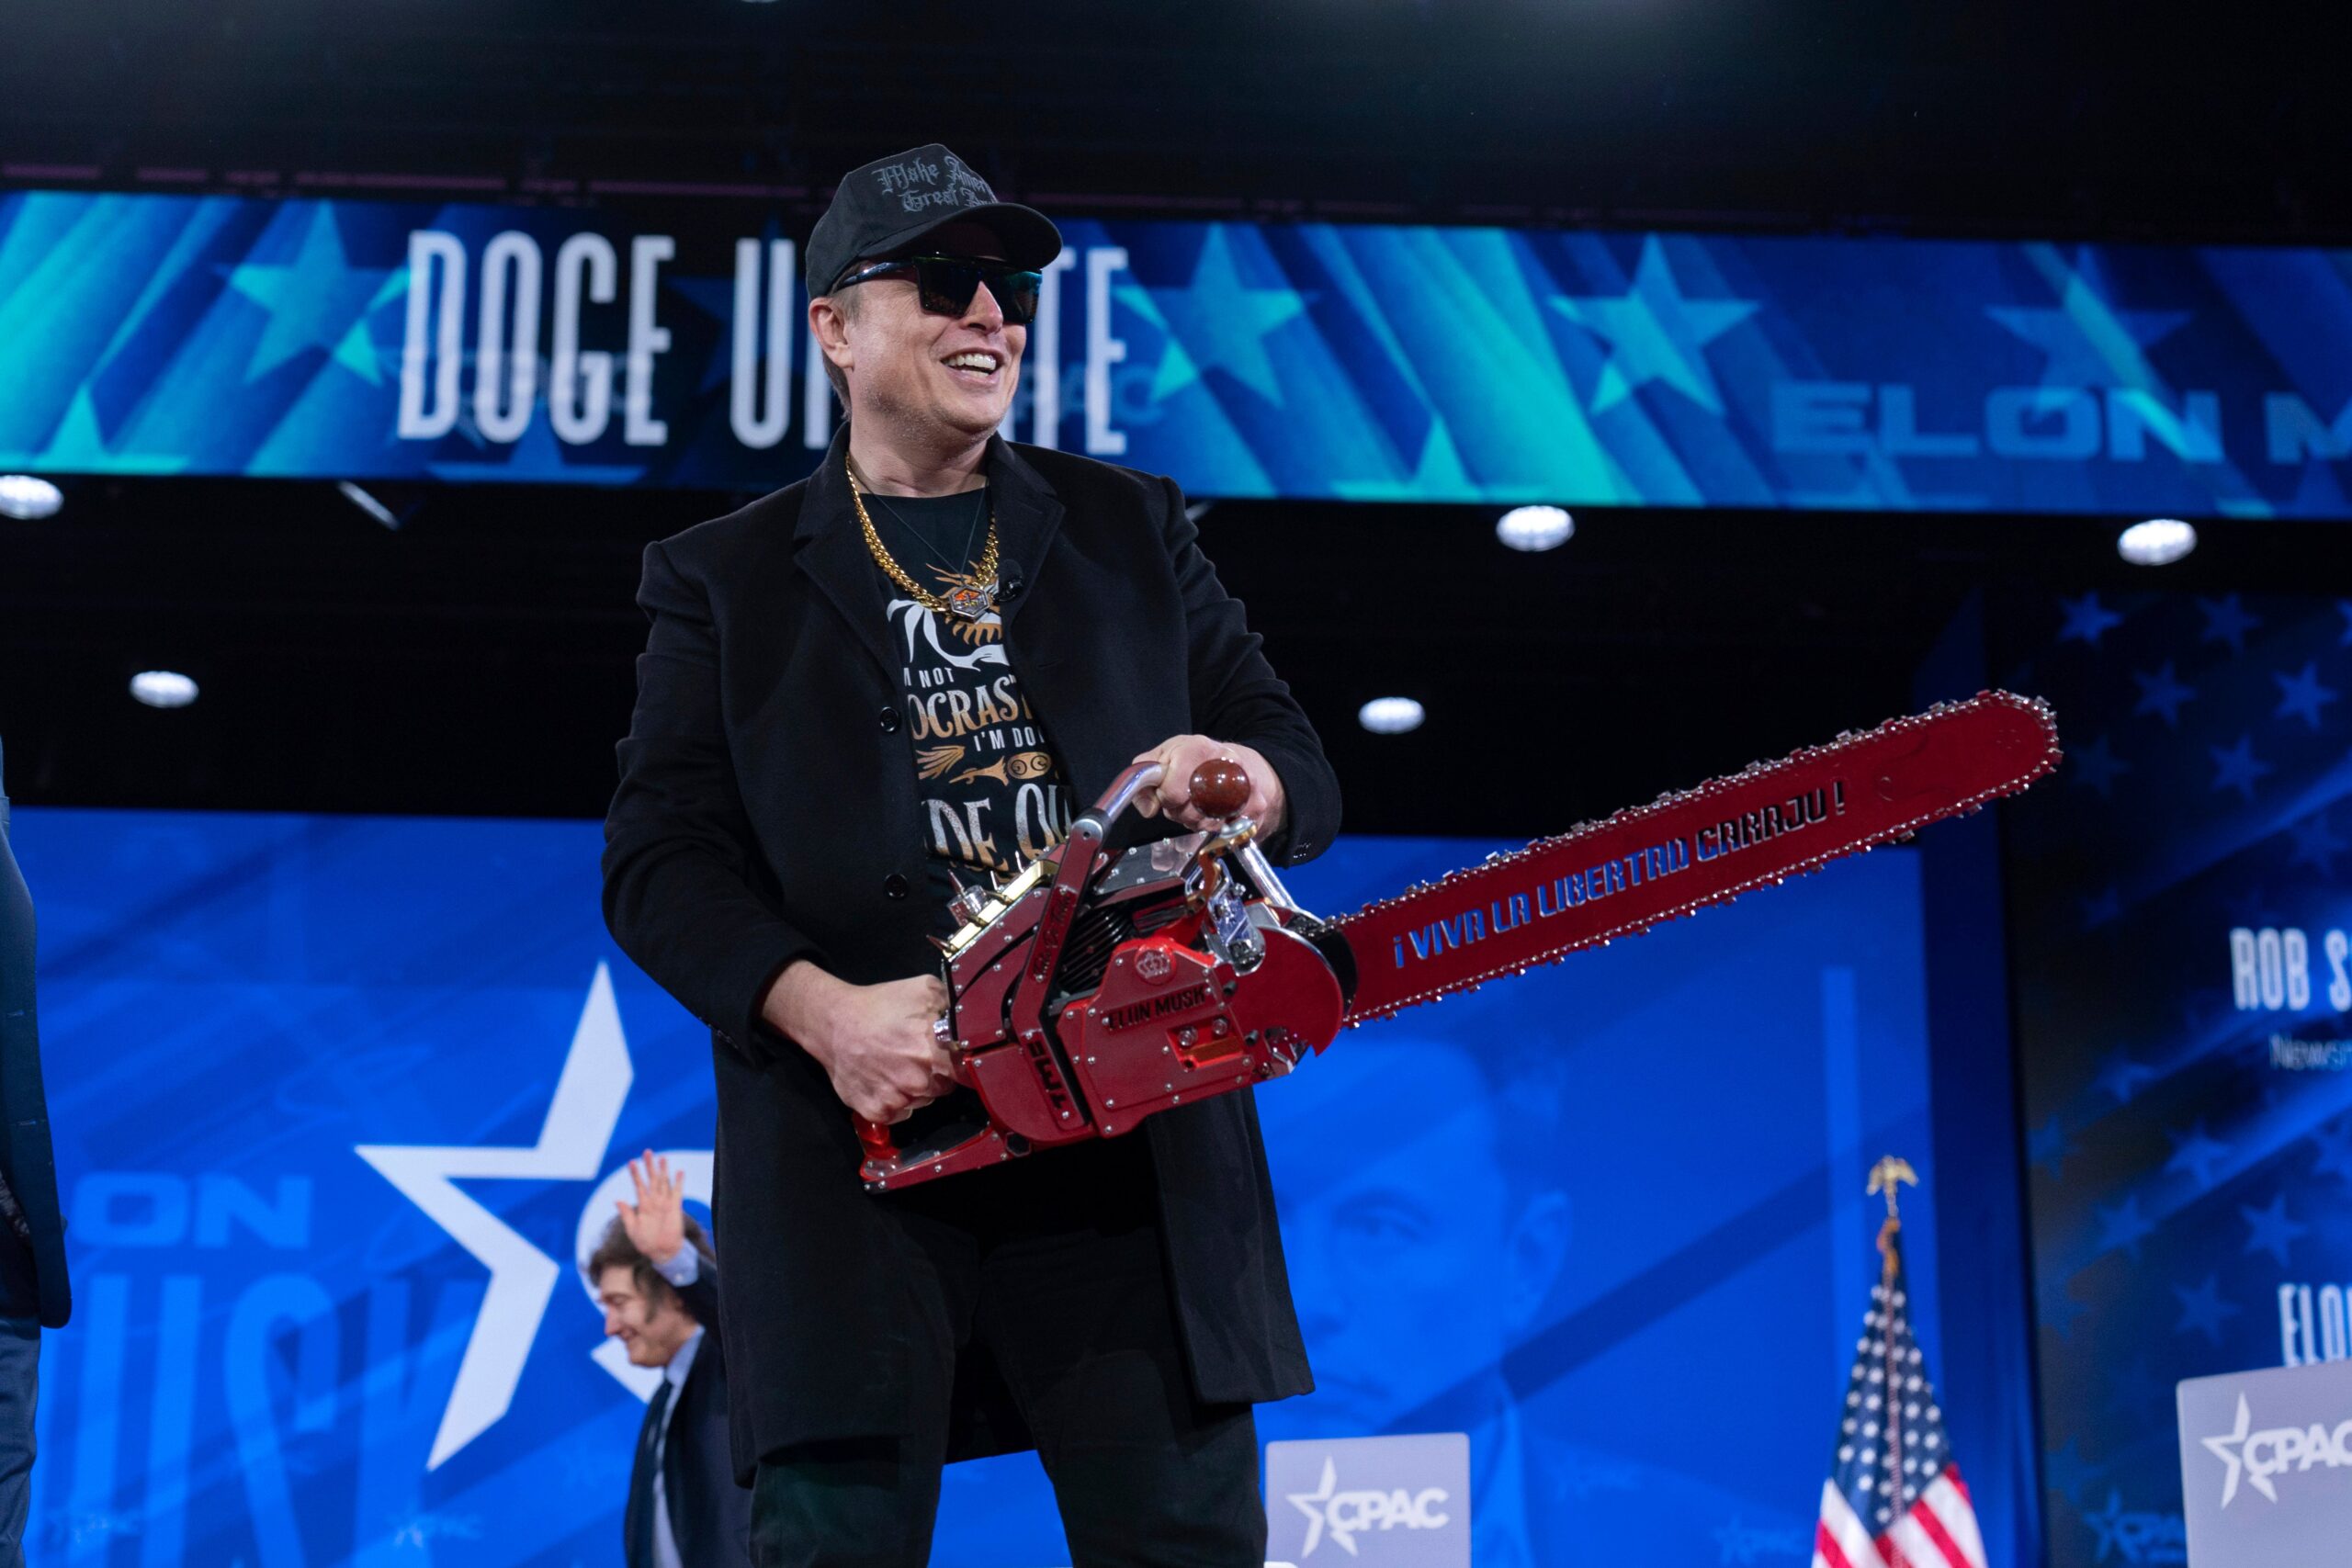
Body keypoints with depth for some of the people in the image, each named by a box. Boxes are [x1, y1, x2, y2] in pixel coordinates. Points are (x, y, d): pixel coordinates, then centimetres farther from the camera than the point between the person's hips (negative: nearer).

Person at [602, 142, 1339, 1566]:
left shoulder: (1132, 530, 20)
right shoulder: (728, 581, 14)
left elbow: (1301, 766, 16)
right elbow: (658, 862, 4)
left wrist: (1248, 781, -10)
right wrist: (825, 1015, -13)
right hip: (865, 1135, -1)